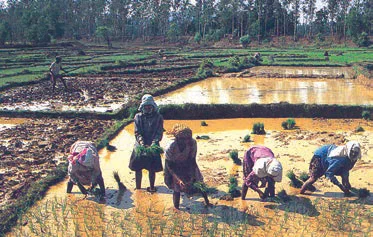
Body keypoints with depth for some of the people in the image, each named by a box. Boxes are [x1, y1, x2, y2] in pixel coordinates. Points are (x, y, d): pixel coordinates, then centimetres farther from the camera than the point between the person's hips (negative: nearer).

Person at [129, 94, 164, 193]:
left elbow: (159, 133, -6)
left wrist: (153, 144, -20)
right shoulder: (138, 116, 1)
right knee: (138, 168, 6)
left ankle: (152, 187, 22)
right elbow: (137, 132, -4)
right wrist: (142, 143, -20)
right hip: (140, 146, 1)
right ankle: (138, 188, 19)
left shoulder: (158, 117, -1)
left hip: (153, 147, -1)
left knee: (152, 169, 5)